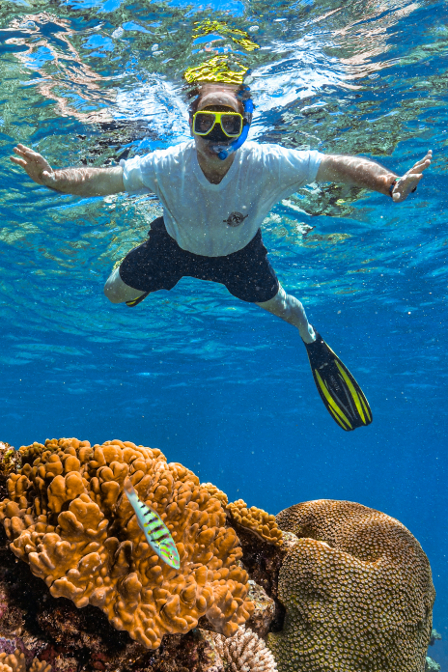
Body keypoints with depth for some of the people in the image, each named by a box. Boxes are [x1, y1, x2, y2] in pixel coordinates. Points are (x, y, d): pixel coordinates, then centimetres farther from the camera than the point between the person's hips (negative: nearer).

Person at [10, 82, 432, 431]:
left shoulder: (266, 165, -37)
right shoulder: (166, 166, -34)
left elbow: (339, 165, -37)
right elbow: (99, 180, -30)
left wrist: (391, 184, -53)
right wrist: (52, 179, -48)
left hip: (238, 251, -1)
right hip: (176, 245, 1)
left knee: (276, 305, 12)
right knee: (115, 294, 7)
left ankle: (312, 340, 49)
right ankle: (141, 275, 47)